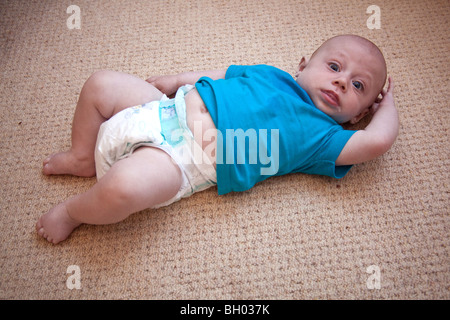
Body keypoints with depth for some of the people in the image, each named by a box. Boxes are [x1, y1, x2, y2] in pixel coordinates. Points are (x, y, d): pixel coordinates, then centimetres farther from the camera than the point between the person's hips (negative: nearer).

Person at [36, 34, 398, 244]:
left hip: (183, 159, -6)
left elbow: (377, 140, -11)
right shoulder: (272, 74, 14)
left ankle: (73, 211, 4)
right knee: (101, 83, 6)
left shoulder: (321, 135, -1)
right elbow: (220, 75, 22)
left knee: (123, 187, -31)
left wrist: (387, 106, 9)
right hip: (169, 108, 6)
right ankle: (83, 157, 25)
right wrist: (174, 81, 20)